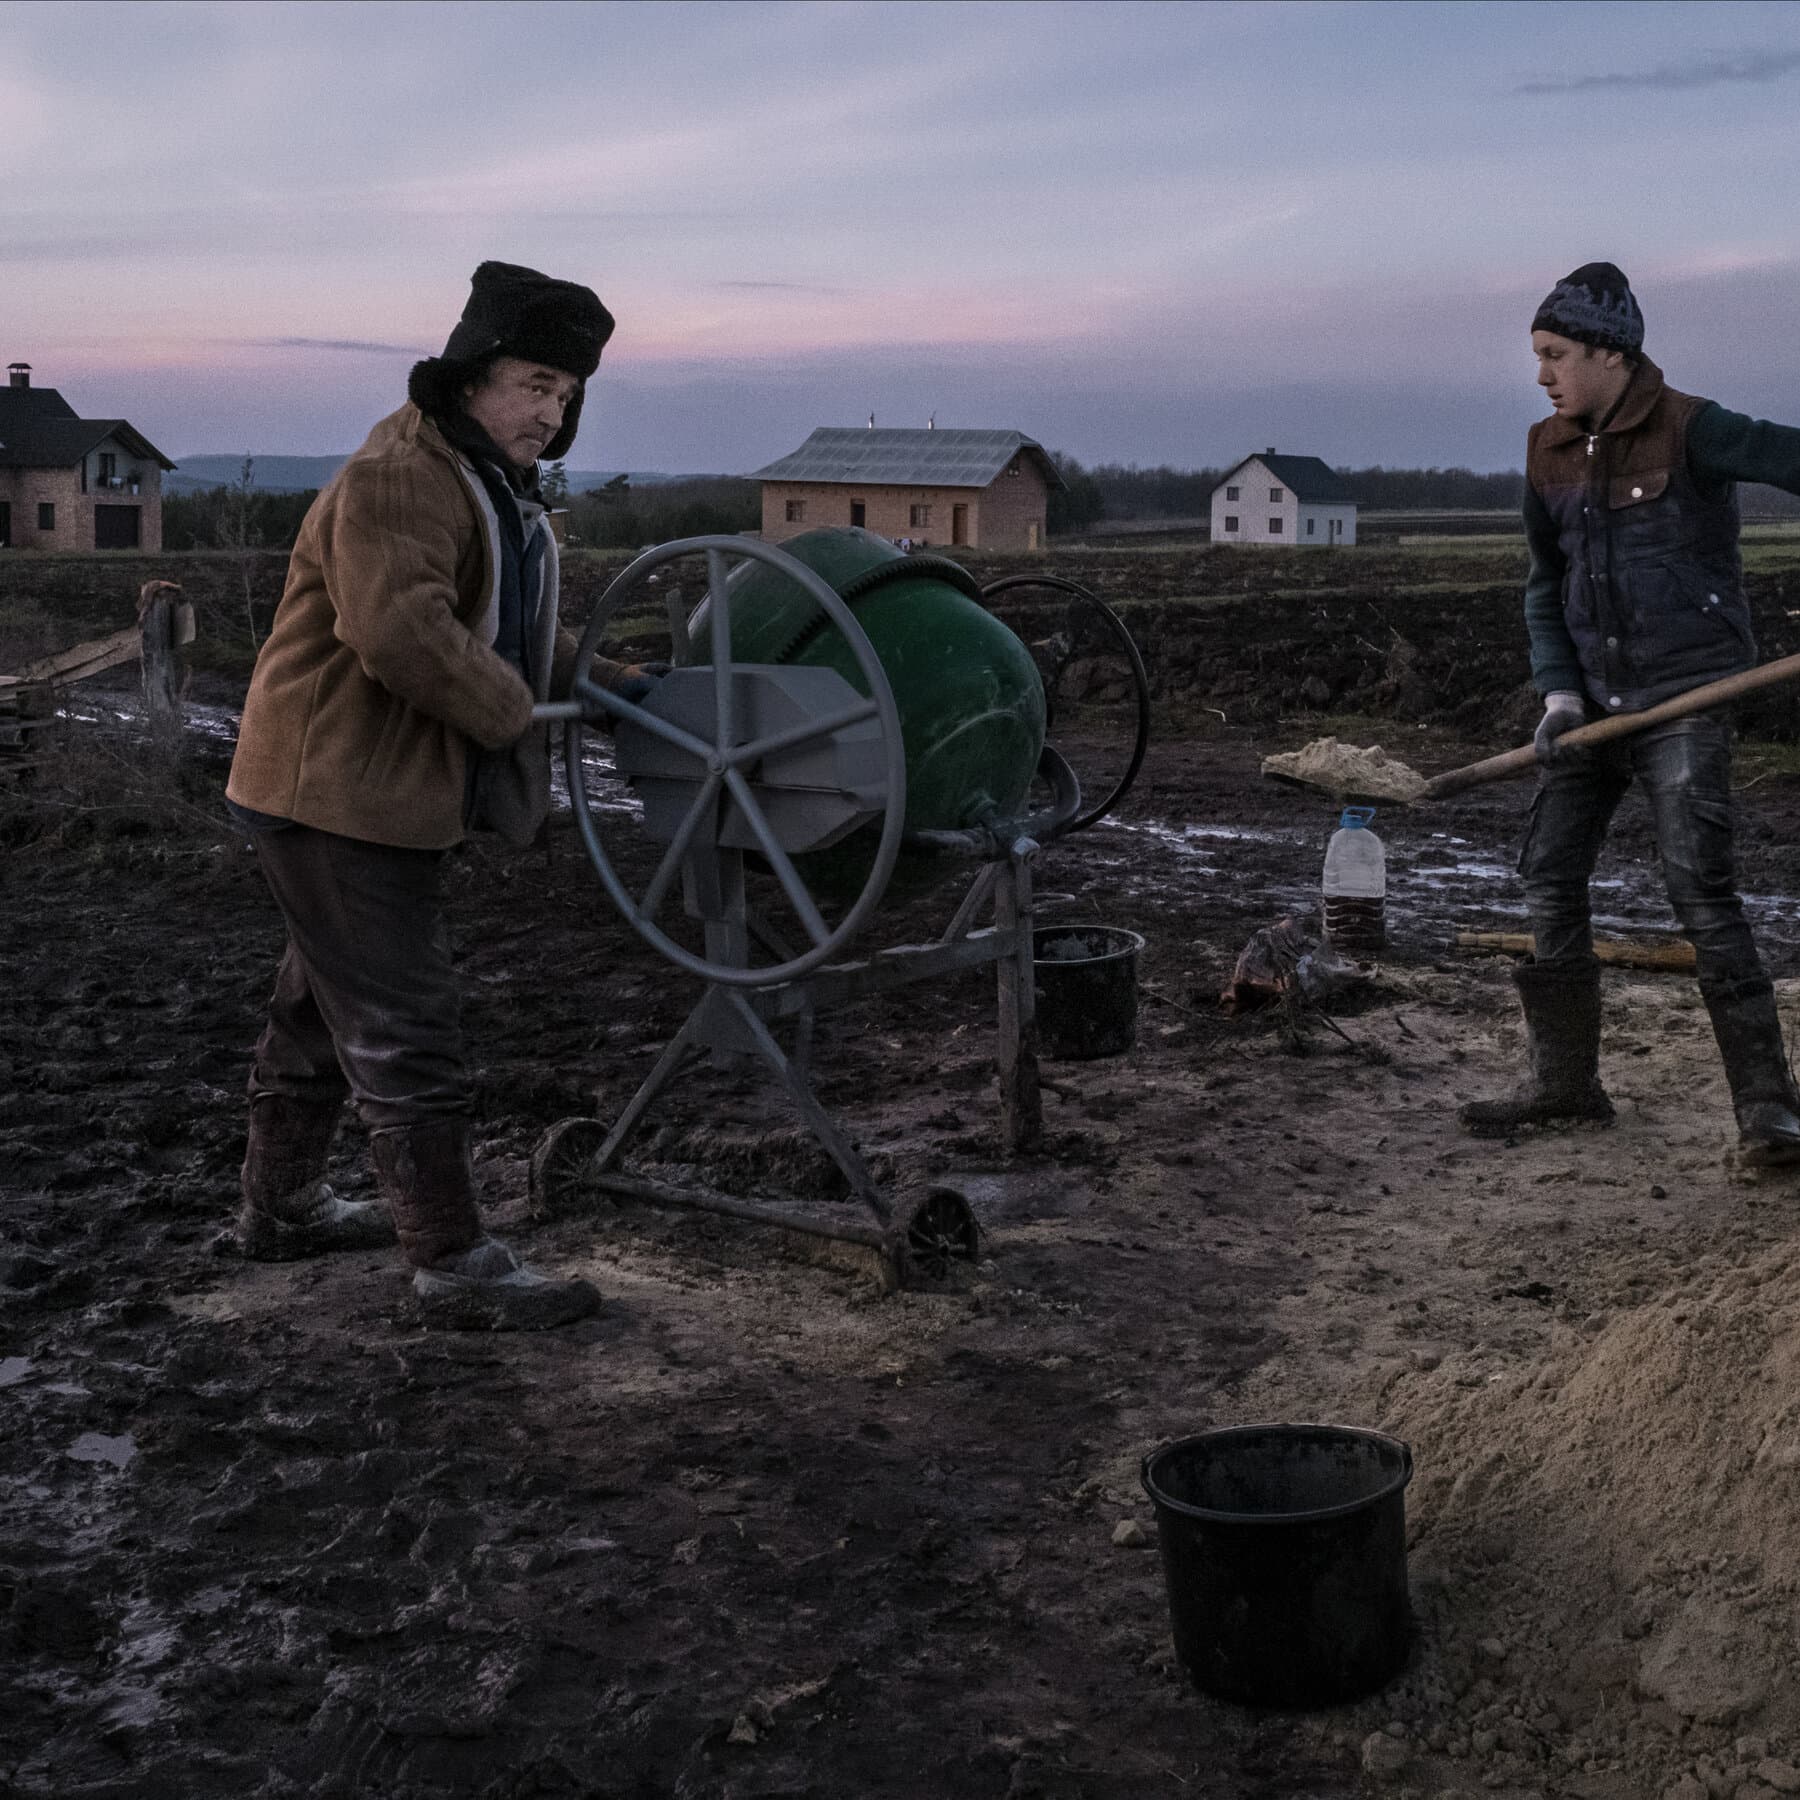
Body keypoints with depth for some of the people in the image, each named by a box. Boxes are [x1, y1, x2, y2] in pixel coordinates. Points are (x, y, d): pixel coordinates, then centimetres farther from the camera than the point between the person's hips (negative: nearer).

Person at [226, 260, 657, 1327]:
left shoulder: (490, 484, 16)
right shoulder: (396, 480, -21)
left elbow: (509, 631, 25)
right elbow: (404, 634, -34)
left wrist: (607, 682, 11)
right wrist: (511, 714, -21)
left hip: (372, 796, 11)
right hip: (338, 797, -11)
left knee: (325, 1006, 22)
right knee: (407, 1035, -7)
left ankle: (282, 1204, 38)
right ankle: (458, 1268, -1)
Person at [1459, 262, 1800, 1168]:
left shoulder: (1690, 431, -11)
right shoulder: (1549, 454, 9)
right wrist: (1559, 691, 2)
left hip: (1685, 694, -7)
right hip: (1596, 698, 7)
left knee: (1698, 883, -15)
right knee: (1549, 874, 7)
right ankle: (1564, 1079, 21)